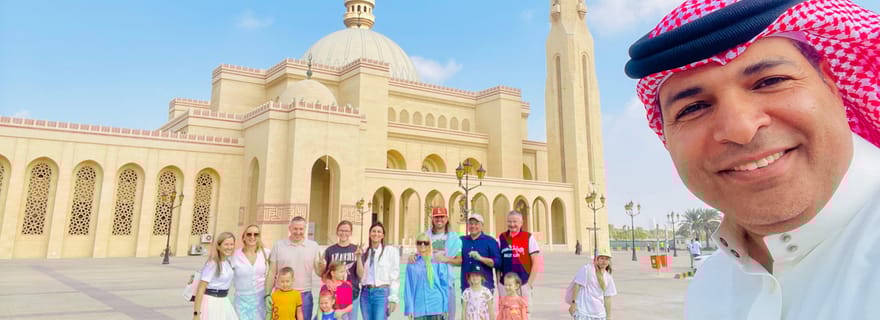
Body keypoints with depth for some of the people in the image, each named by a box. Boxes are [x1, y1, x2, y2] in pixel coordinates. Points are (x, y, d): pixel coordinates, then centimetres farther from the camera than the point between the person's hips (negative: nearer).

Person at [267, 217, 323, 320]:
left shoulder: (313, 246, 0)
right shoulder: (278, 245, -1)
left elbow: (319, 272, 2)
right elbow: (272, 272, 2)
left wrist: (322, 264, -19)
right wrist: (268, 294, -1)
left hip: (304, 295, 1)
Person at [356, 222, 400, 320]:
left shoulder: (391, 251, -2)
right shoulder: (365, 252, 13)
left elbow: (395, 276, -4)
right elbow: (361, 274, 7)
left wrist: (393, 298, -9)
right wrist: (358, 258, -4)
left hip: (382, 293, -5)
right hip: (365, 293, 5)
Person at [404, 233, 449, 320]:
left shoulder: (438, 262, 1)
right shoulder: (412, 264, 5)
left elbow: (444, 284, 3)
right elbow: (408, 287, 5)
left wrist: (445, 308, -1)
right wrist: (409, 309, -1)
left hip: (436, 307, -1)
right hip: (419, 308, 1)